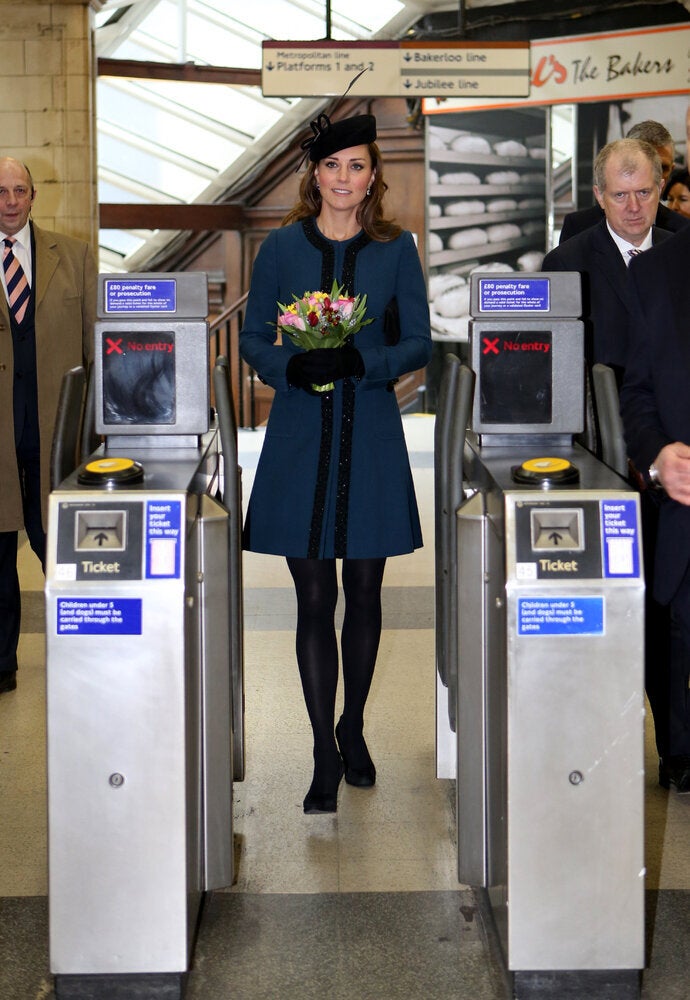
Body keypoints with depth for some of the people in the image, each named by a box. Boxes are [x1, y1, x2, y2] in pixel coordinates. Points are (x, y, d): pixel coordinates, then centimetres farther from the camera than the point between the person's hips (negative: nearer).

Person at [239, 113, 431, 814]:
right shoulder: (281, 248, 3)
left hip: (370, 436, 1)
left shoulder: (396, 249, 4)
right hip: (300, 434, -1)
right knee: (314, 599, -1)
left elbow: (418, 343, 2)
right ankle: (325, 755, 6)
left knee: (364, 593, 9)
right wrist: (292, 367, -16)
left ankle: (353, 728, 29)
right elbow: (252, 340, 5)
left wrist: (359, 361, -15)